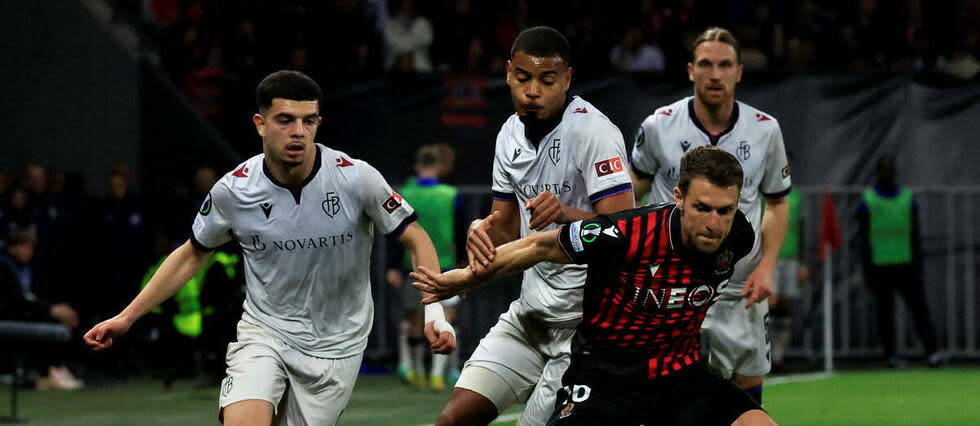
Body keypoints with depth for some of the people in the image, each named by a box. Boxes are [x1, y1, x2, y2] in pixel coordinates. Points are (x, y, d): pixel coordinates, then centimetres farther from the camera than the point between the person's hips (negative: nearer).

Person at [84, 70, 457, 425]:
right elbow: (192, 255, 8)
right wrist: (127, 317, 6)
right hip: (264, 331, 0)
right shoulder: (232, 190, -9)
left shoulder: (356, 178, -15)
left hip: (335, 345, 0)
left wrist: (434, 311, -17)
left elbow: (415, 239, -3)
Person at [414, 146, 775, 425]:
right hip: (603, 377, -4)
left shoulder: (738, 238, -12)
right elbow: (539, 247, -8)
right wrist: (466, 278, 4)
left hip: (681, 377, 5)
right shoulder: (626, 234, -25)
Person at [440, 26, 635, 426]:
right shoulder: (511, 134, 8)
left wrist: (566, 214, -41)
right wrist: (483, 230, -10)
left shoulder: (593, 131, -15)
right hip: (529, 314, 7)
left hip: (585, 324, -7)